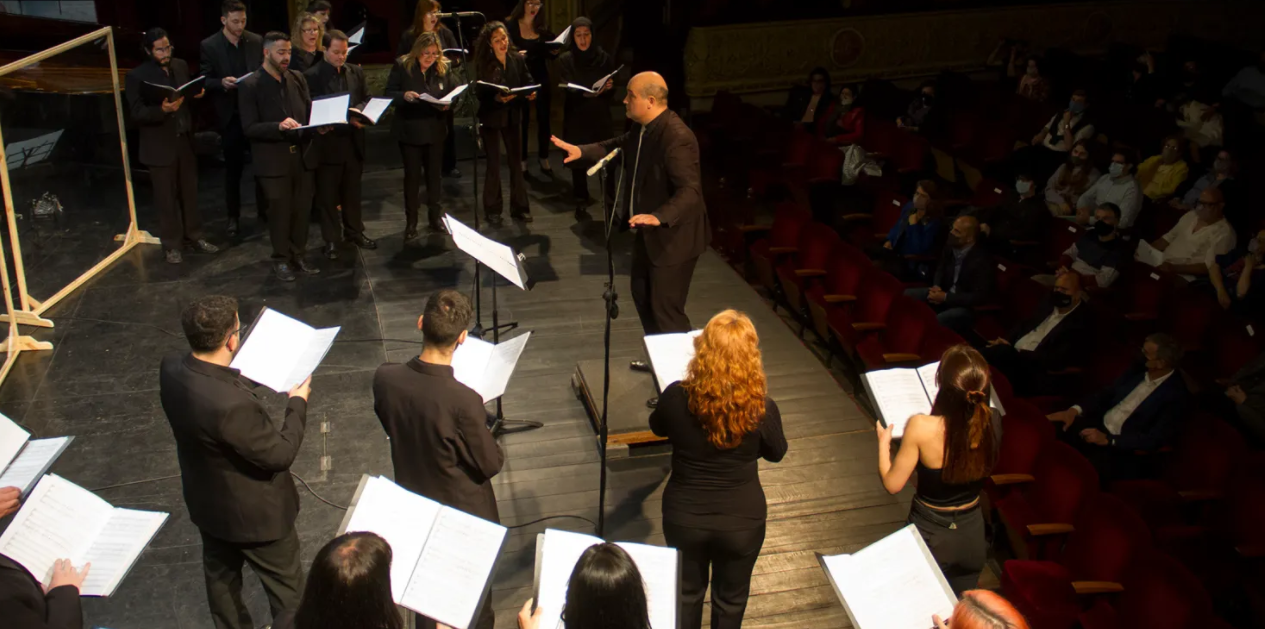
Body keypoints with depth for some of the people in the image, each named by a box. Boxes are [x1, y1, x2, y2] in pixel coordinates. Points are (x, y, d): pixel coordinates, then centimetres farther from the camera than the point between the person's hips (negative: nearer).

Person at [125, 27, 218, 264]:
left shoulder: (181, 66, 4)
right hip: (160, 146, -5)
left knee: (190, 193, 16)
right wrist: (162, 110, -31)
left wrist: (197, 94, -8)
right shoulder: (137, 76, -11)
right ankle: (171, 245, 17)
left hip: (185, 141, 5)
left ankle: (193, 236, 29)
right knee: (166, 198, 6)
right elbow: (136, 114, -15)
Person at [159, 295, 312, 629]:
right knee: (286, 587, 17)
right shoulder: (232, 405, -41)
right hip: (253, 512, -8)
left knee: (221, 577, 30)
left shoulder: (171, 370, -18)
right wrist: (297, 403, -14)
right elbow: (280, 454, -27)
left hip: (207, 502, 8)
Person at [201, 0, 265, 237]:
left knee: (261, 164, 9)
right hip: (230, 115, -1)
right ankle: (233, 216, 19)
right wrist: (221, 83, -22)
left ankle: (264, 209, 23)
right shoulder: (209, 46, -4)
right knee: (232, 168, 8)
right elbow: (205, 81, -3)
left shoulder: (256, 41, 2)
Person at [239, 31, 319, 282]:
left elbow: (310, 110, 13)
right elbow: (250, 128, -11)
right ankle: (281, 260, 20)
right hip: (274, 160, -4)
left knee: (302, 210, 10)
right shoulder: (250, 86, -8)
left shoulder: (297, 78, 7)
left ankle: (298, 256, 26)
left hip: (302, 155, 4)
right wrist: (279, 126, -25)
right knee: (281, 212, 4)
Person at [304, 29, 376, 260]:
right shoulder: (311, 76, -9)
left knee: (352, 191, 17)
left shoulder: (356, 72, 7)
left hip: (353, 141, 5)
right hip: (328, 143, -5)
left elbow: (367, 100, 11)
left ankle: (354, 231, 31)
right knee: (328, 195, 5)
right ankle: (331, 240, 15)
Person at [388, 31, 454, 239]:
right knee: (412, 176, 4)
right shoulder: (402, 66, -7)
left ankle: (435, 217, 26)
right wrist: (404, 95, -27)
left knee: (434, 174, 13)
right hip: (410, 130, -2)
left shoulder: (444, 68, 0)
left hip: (435, 130, 2)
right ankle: (411, 222, 13)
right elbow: (389, 93, -7)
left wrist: (448, 104, -15)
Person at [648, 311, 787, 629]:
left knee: (687, 591, 26)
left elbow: (657, 428, 3)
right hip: (742, 519, -1)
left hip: (684, 515, 1)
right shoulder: (762, 407, -24)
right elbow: (776, 453, -2)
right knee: (730, 598, 24)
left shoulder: (677, 397, -21)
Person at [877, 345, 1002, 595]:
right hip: (971, 534, 4)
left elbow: (892, 484, -19)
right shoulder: (992, 421, -18)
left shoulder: (921, 427, -31)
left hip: (930, 535, -3)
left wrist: (883, 442, -3)